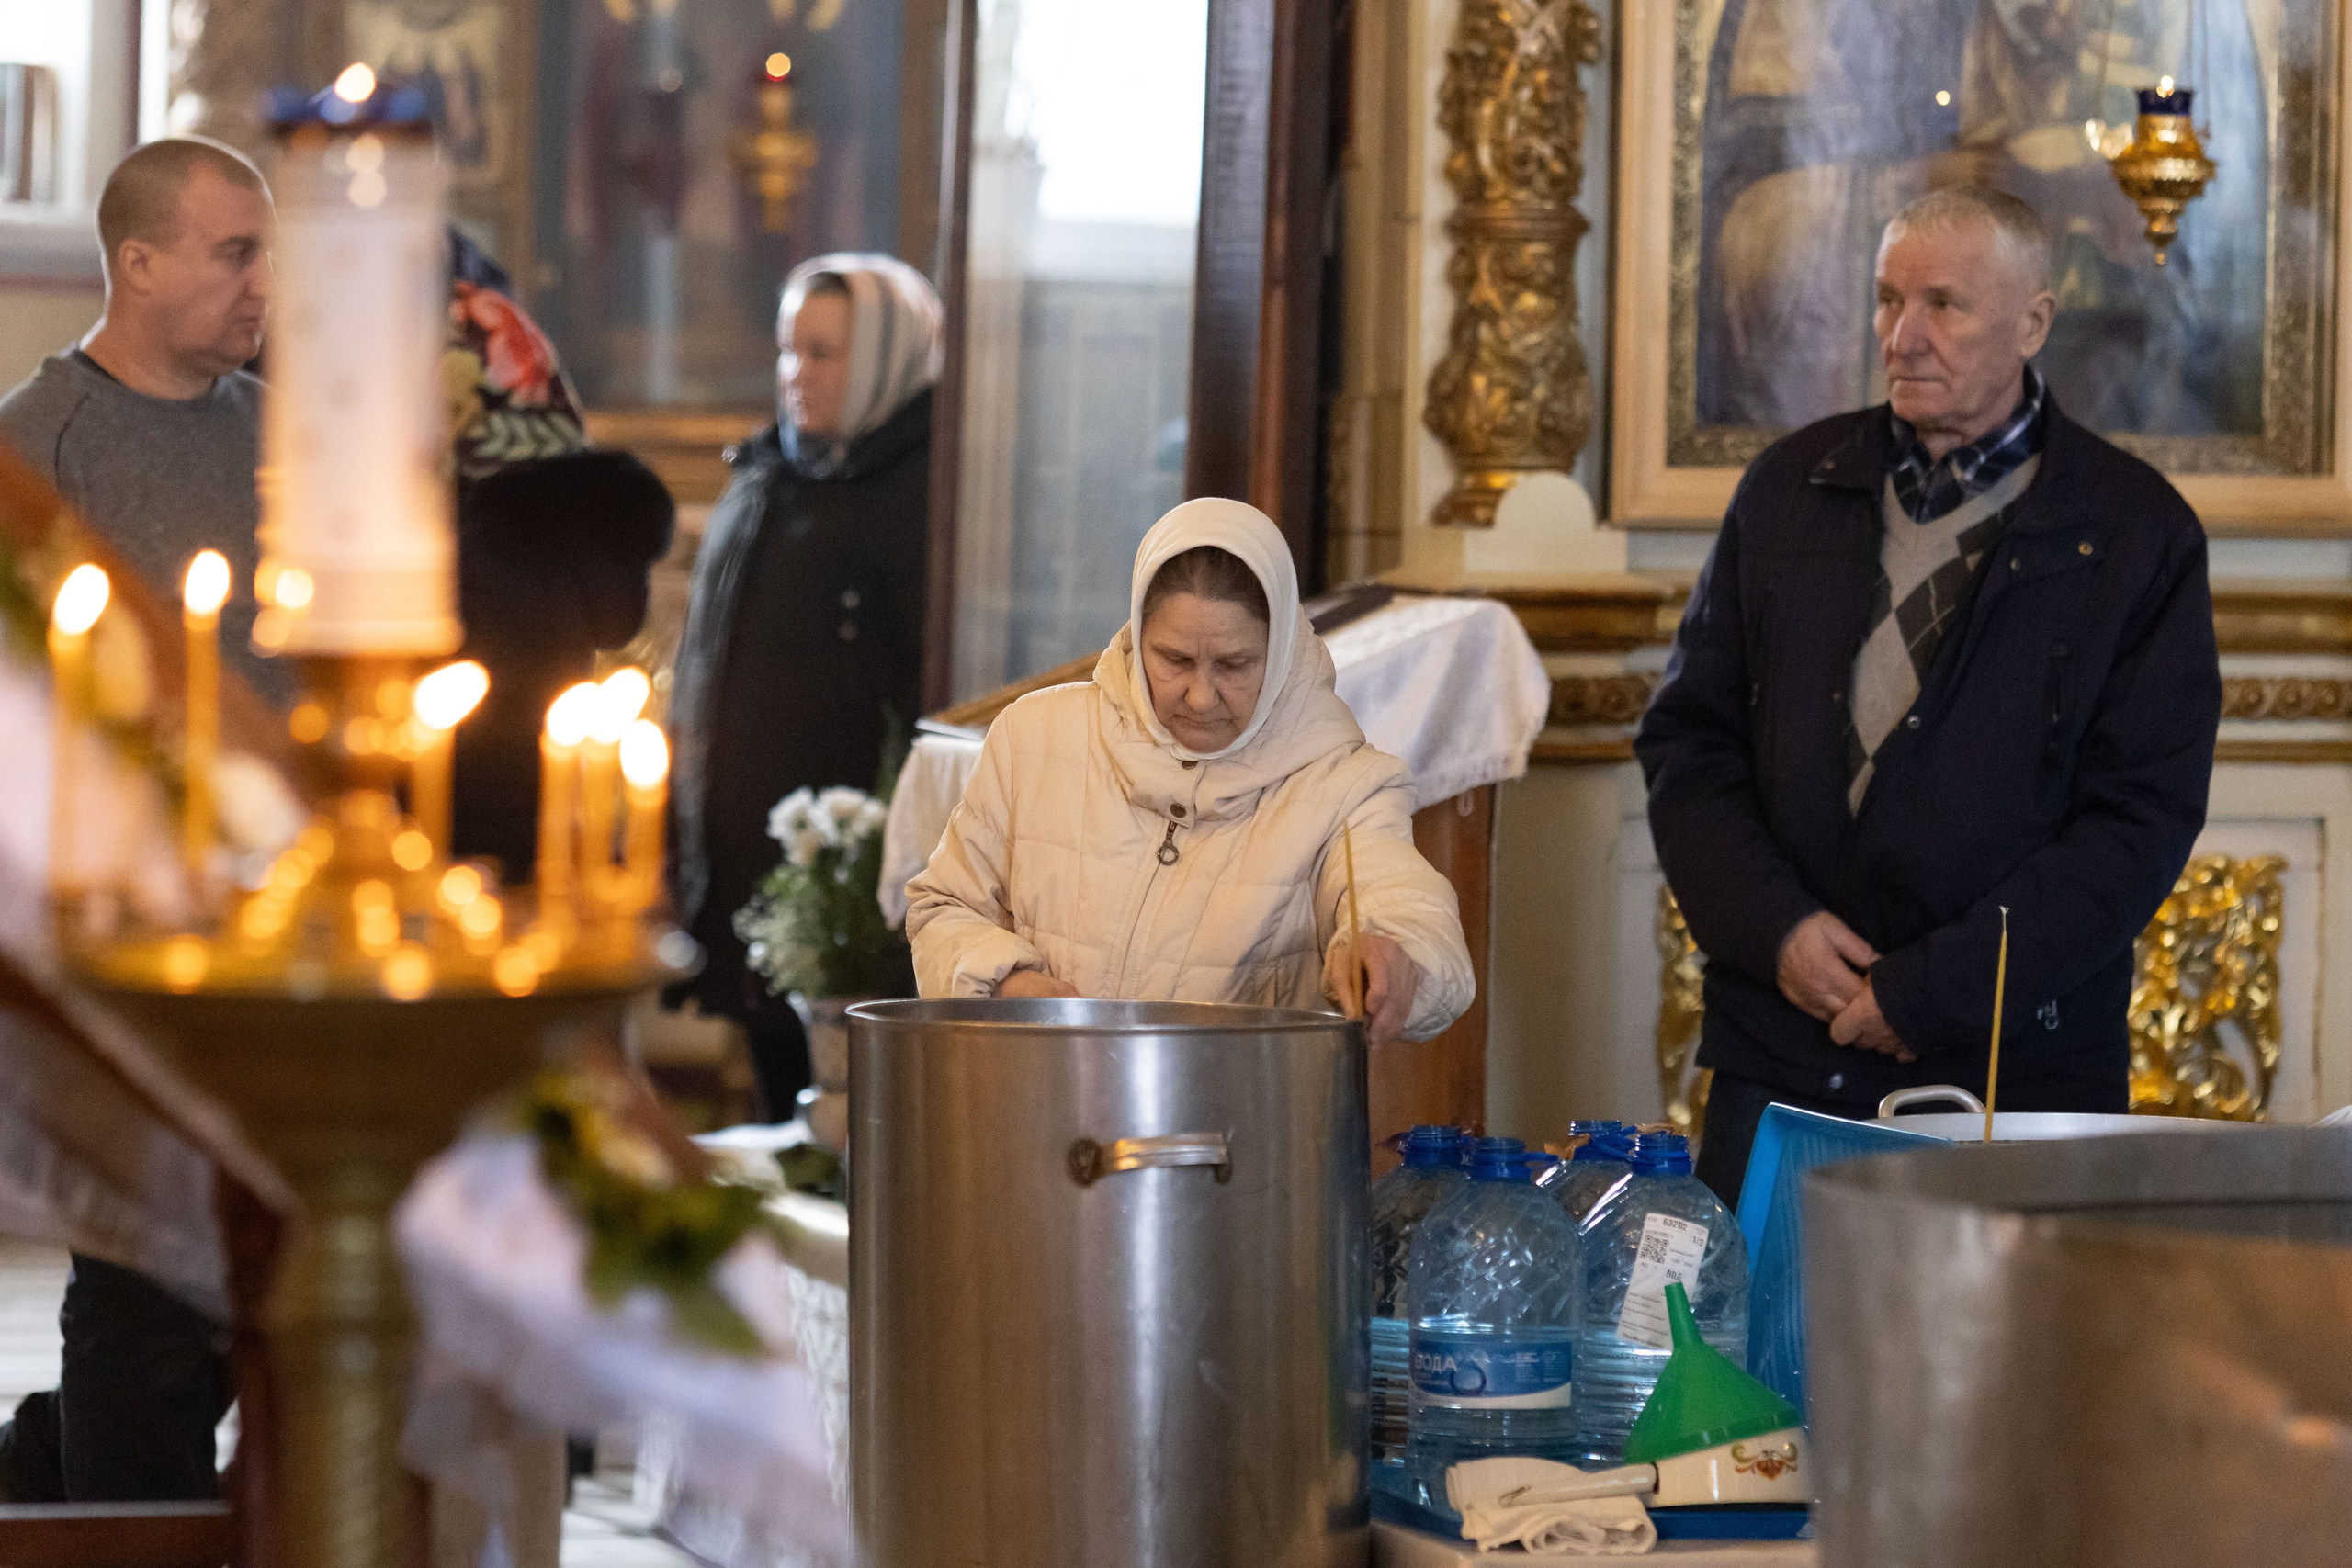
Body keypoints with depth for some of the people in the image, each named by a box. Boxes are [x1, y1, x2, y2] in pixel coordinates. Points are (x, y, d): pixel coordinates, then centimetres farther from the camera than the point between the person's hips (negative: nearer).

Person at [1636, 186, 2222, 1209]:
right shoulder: (1791, 489, 10)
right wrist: (1772, 924, -7)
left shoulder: (2138, 536, -2)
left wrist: (1930, 992, -12)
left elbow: (2143, 817, -7)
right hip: (1779, 1059, 3)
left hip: (2016, 1075, -3)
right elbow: (1687, 734, 10)